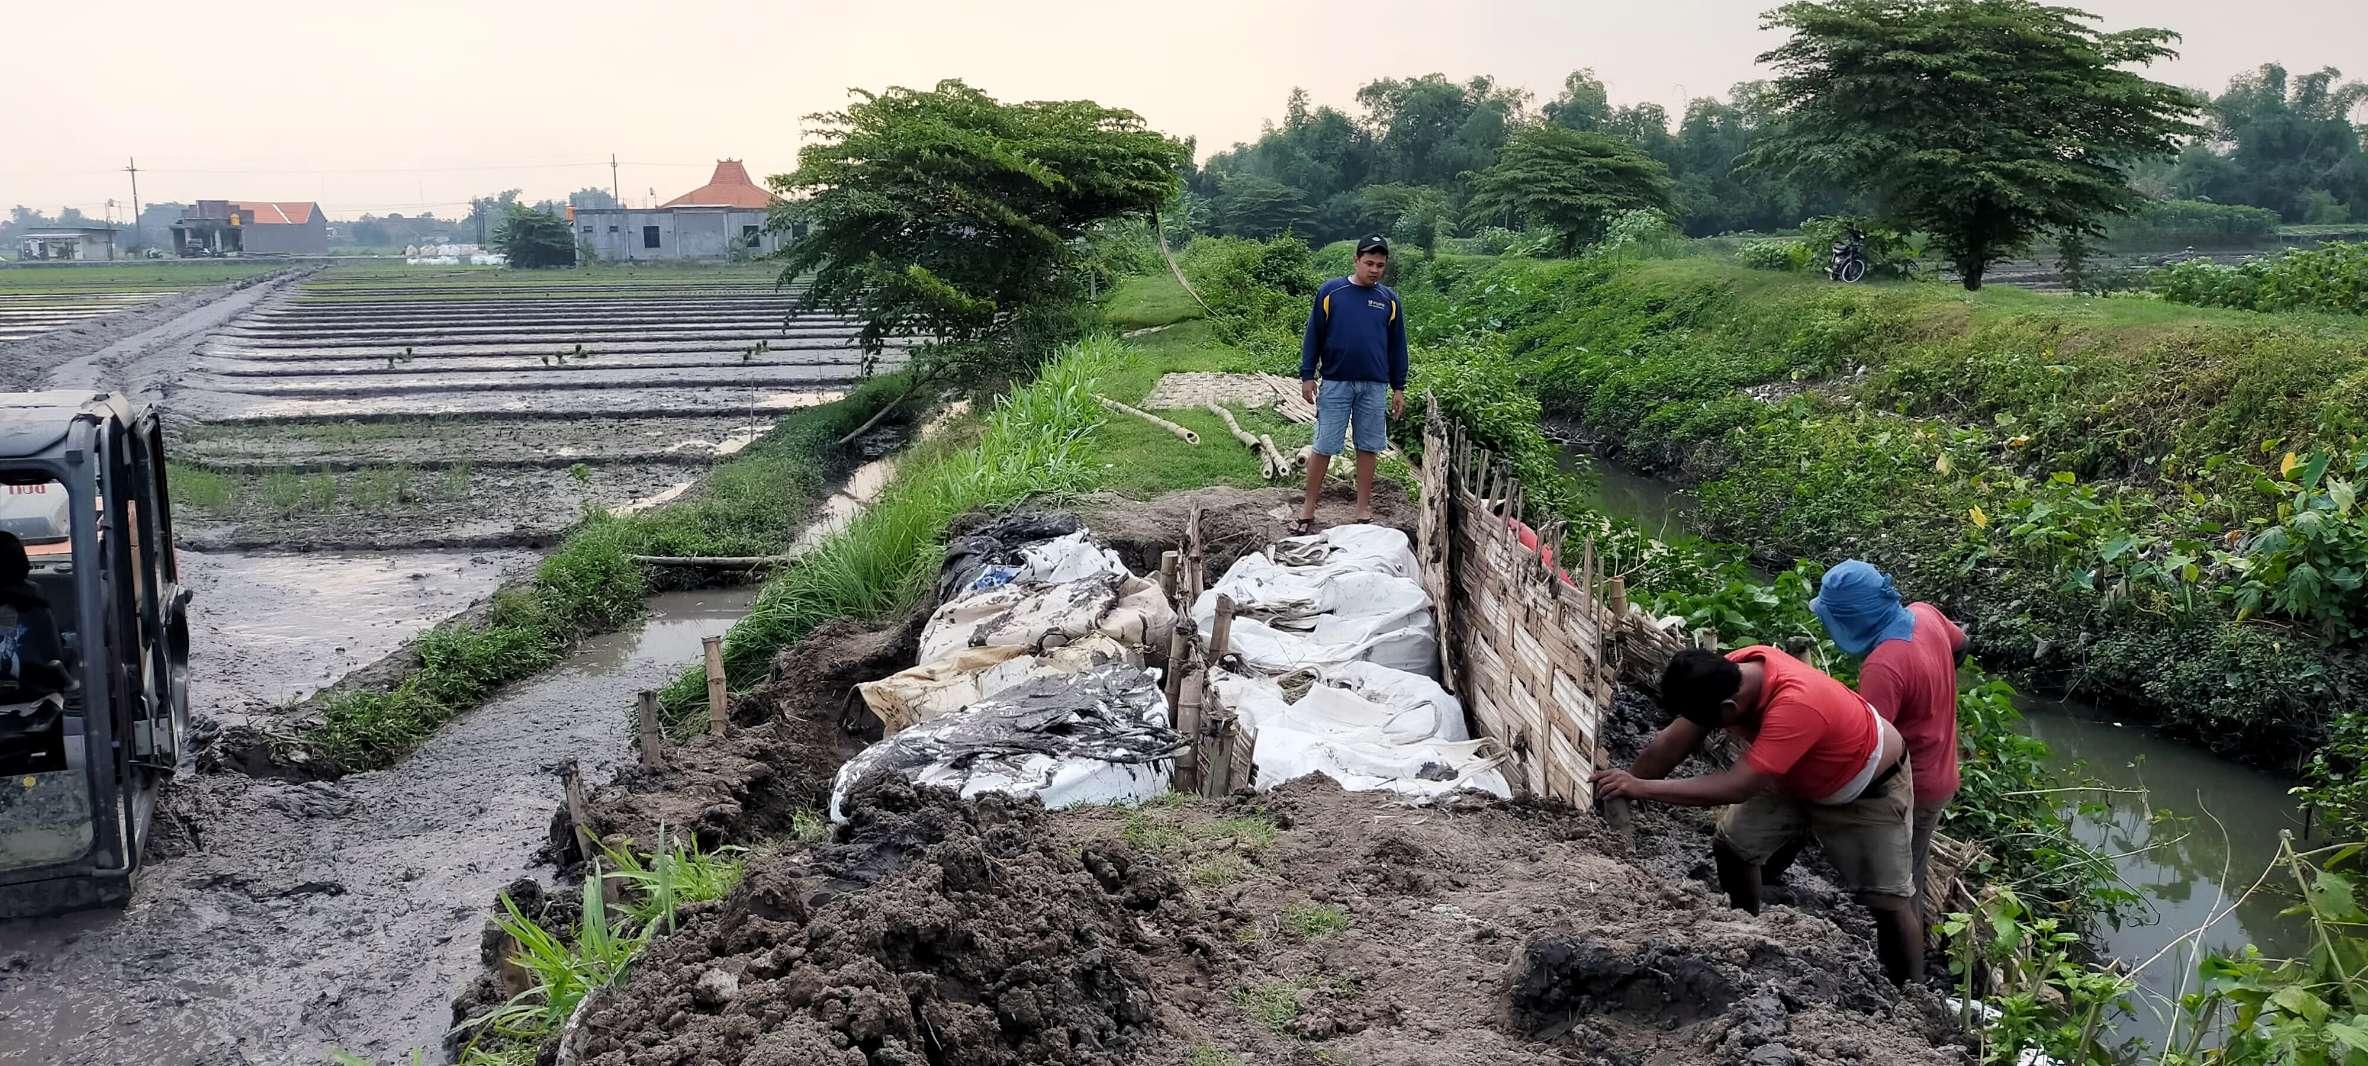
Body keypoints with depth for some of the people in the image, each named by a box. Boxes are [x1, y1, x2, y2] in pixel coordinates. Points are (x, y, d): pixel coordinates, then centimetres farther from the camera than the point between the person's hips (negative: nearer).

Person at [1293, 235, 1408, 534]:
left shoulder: (1389, 300, 5)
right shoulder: (1331, 292, -3)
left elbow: (1397, 346, 10)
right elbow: (1313, 336, 0)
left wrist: (1399, 388, 9)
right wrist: (1307, 376, -5)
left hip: (1374, 386, 3)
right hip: (1336, 383, -2)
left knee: (1368, 448, 7)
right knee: (1324, 447, -1)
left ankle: (1364, 510, 15)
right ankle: (1308, 509, 6)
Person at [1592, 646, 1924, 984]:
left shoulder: (1796, 705, -45)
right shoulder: (1728, 675, -25)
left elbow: (1737, 787, -46)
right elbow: (1671, 744, -16)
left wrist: (1641, 788, -46)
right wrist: (1620, 791, -16)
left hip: (1868, 788, -6)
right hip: (1795, 776, 7)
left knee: (1888, 901, -4)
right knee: (1731, 846, 6)